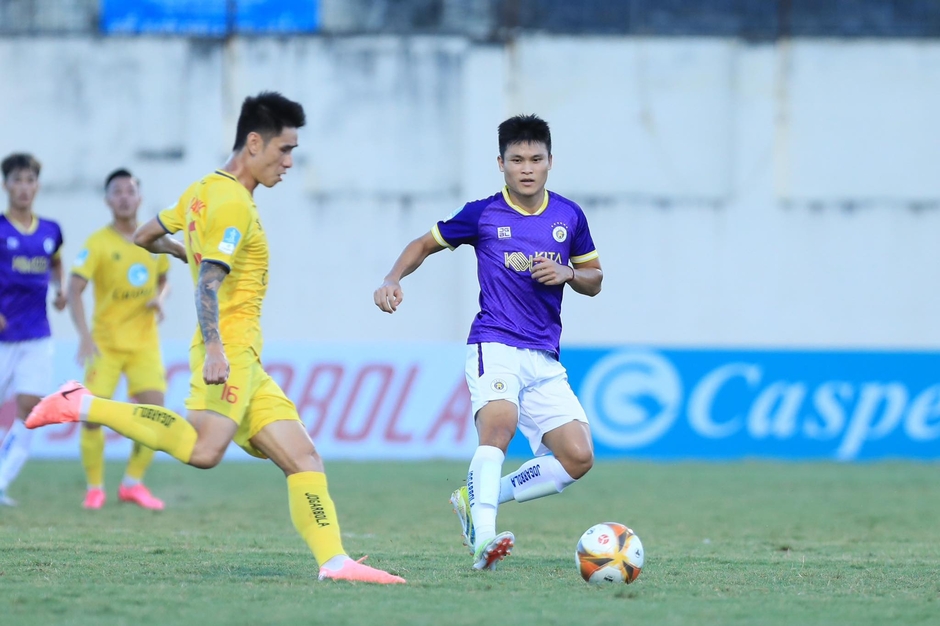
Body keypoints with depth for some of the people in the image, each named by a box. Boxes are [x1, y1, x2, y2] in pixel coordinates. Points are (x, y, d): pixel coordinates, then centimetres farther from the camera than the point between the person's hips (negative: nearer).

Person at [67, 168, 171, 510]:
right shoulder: (97, 244, -10)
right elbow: (74, 289, -18)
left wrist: (159, 299, -4)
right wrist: (84, 335, -31)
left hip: (144, 343, 3)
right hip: (106, 342, -3)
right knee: (92, 415, -10)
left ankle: (133, 483, 7)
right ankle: (95, 487, 8)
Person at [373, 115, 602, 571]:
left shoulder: (569, 216, 8)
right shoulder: (482, 214, 0)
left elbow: (593, 280, 19)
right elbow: (425, 244, 13)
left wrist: (568, 273, -4)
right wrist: (392, 281, -4)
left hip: (544, 358, 5)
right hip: (494, 346, -5)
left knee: (578, 458, -6)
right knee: (500, 425, -33)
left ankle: (477, 499, 9)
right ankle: (483, 539, -40)